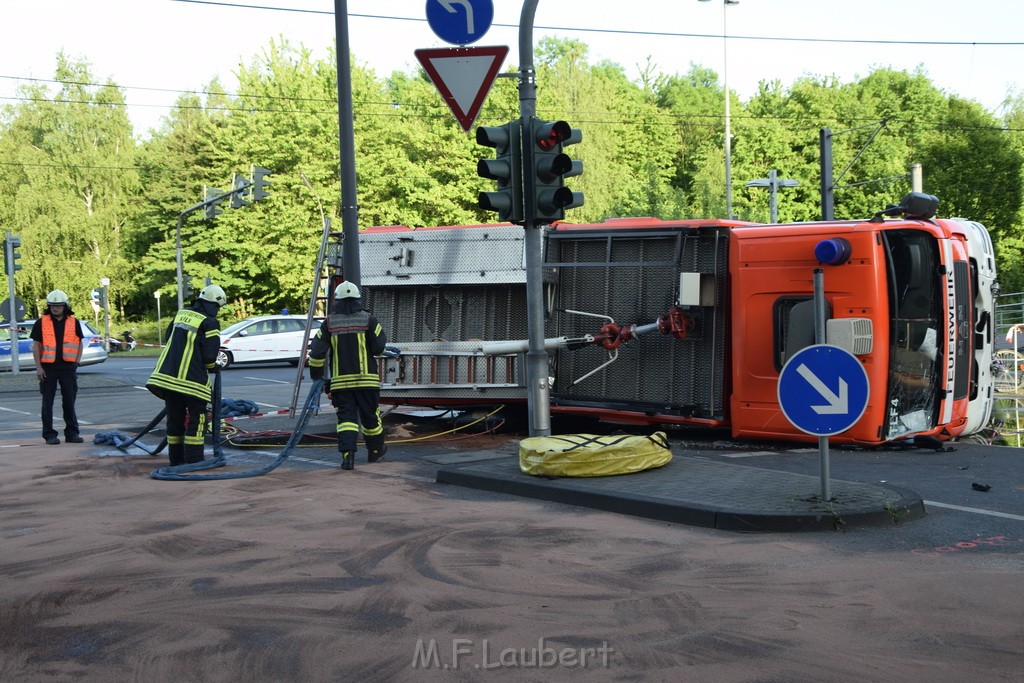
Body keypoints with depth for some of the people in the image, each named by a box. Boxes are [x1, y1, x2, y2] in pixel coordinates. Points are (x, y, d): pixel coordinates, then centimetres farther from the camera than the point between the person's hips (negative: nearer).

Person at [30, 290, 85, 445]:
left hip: (68, 368, 1)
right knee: (48, 402, 3)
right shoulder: (41, 322, 0)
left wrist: (76, 362, 1)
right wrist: (38, 367, -6)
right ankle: (49, 435, 9)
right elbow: (36, 345, 1)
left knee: (69, 402, 7)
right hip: (48, 368, -1)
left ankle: (72, 433, 14)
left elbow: (80, 344, 12)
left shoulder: (74, 322, 6)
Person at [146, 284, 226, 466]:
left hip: (166, 374, 7)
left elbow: (168, 337, 23)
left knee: (175, 417, 15)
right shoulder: (210, 323, -9)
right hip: (191, 379, -7)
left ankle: (176, 458, 21)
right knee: (197, 418, 3)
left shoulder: (182, 313, 13)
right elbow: (209, 355, -13)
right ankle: (194, 459, 1)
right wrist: (212, 367, 9)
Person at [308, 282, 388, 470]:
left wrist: (317, 376, 12)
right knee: (370, 415, 14)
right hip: (366, 378, 0)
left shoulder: (329, 323, 3)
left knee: (346, 417, 1)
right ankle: (375, 450, 30)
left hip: (340, 380, 1)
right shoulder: (368, 319, -1)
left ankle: (347, 454, -16)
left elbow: (317, 352, 1)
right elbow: (379, 347, -3)